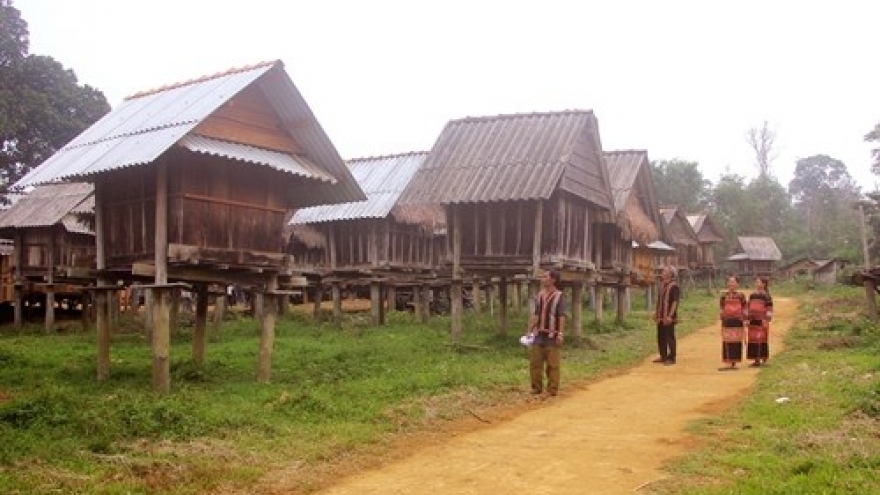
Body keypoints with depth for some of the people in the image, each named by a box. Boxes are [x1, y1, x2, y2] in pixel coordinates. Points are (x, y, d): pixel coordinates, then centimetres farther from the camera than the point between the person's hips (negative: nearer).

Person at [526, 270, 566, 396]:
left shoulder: (559, 296, -5)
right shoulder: (539, 296, 12)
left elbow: (562, 317, -11)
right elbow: (535, 315, 13)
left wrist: (560, 333, -18)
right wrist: (529, 331, 8)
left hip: (552, 336, -5)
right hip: (539, 335, 6)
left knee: (552, 364, 0)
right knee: (535, 362, 6)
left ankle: (553, 389, 9)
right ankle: (536, 388, 16)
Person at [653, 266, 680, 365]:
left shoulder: (674, 287, -13)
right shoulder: (663, 286, 13)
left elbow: (675, 302, -18)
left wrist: (670, 316, -23)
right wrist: (656, 312, 18)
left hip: (668, 318, -9)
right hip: (661, 317, 9)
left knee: (670, 338, -1)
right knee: (661, 337, 14)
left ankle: (671, 358, 7)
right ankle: (663, 356, 24)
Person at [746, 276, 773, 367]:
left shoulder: (766, 296, -5)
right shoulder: (752, 295, 13)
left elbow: (769, 309, -9)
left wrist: (766, 320, -15)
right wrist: (747, 319, 11)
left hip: (762, 321, -6)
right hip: (753, 321, 6)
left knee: (762, 339, -4)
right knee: (753, 339, 5)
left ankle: (764, 359, 3)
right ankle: (756, 360, 11)